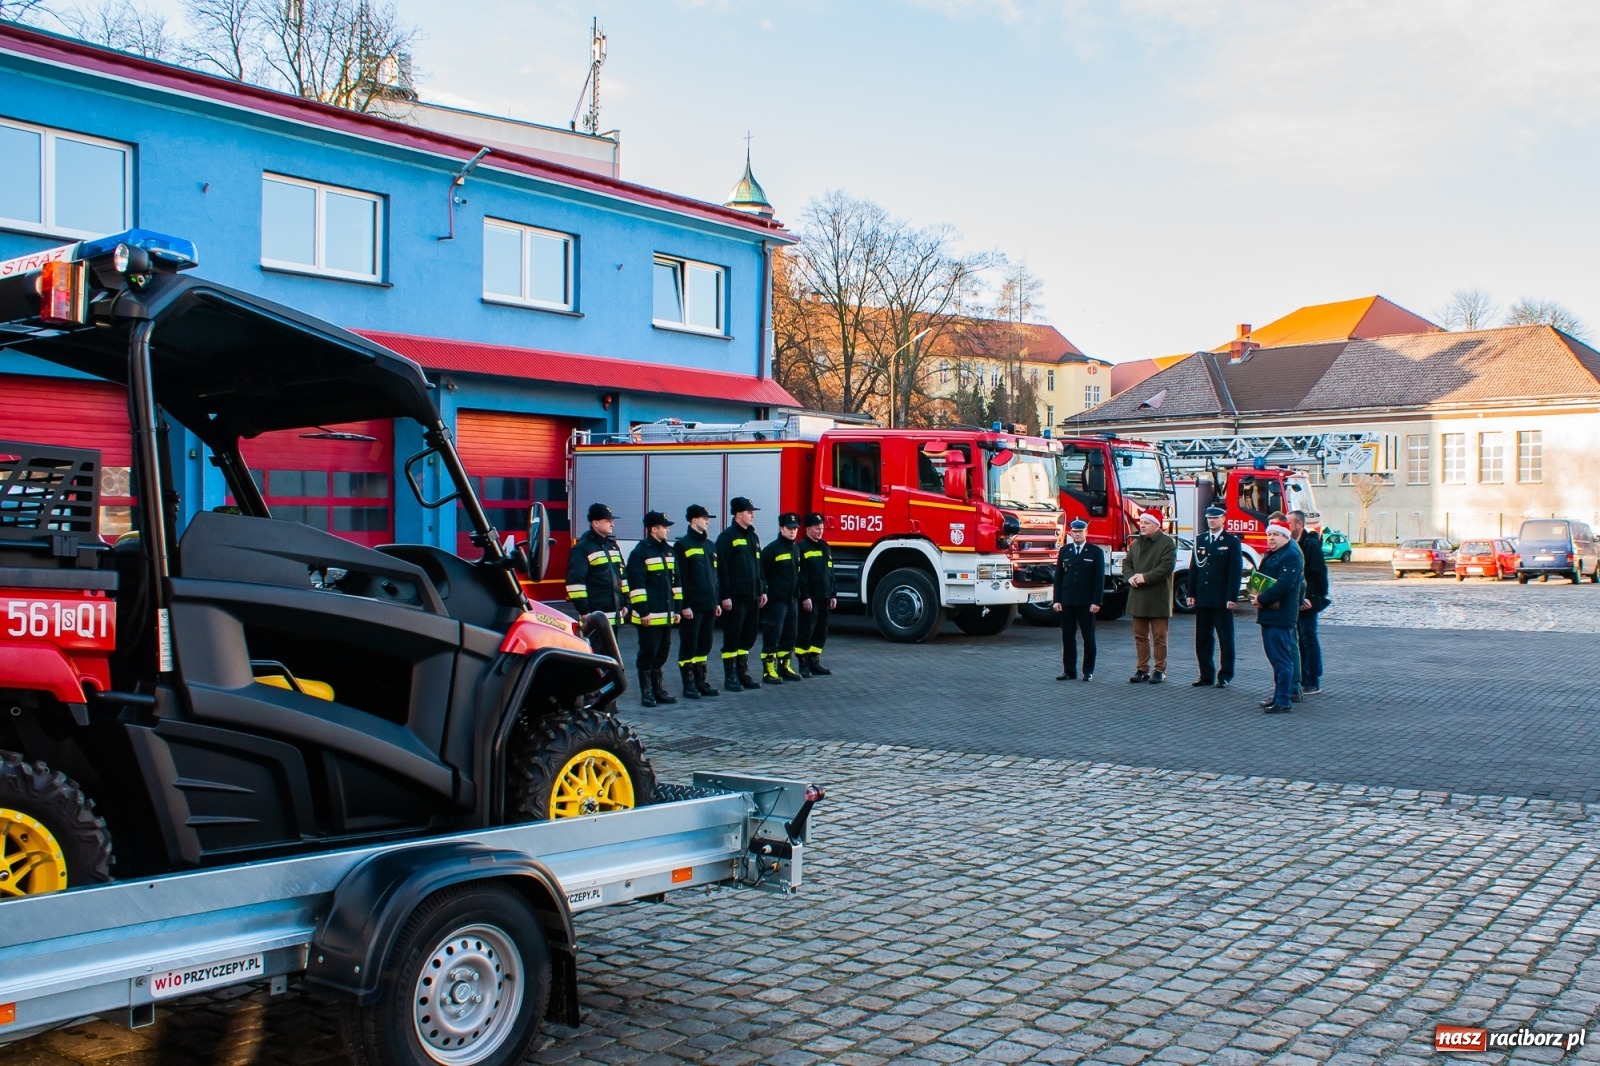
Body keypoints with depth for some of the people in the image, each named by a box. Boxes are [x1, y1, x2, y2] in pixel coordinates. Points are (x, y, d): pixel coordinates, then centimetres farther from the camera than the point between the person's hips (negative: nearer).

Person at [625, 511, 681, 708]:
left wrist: (677, 608, 14)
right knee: (648, 654, -1)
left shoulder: (669, 551, 14)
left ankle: (658, 689, 22)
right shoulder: (641, 552, -10)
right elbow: (636, 584, -15)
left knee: (662, 654, 13)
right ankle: (647, 692, 7)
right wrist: (643, 611, -18)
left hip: (666, 615, 7)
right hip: (649, 616, -7)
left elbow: (676, 581, 18)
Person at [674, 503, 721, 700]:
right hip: (692, 606, -7)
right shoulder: (682, 545, -6)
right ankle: (689, 685, 6)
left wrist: (716, 602, 15)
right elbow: (679, 578, -11)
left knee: (704, 645, 11)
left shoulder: (710, 545, 16)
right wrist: (684, 605, -15)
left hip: (709, 605, 7)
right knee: (689, 646, 0)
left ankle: (701, 682, 19)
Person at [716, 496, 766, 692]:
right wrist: (725, 596, -19)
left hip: (752, 597, 8)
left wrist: (763, 591, 15)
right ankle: (730, 678, 5)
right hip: (735, 598, -8)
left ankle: (743, 674, 21)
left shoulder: (753, 537, 16)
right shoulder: (727, 537, -9)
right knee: (732, 638, -1)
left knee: (748, 637, 12)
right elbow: (722, 568, -15)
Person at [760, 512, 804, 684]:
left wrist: (798, 595, 18)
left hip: (792, 600, 8)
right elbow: (762, 574, -12)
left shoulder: (796, 549, 15)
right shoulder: (772, 549, -10)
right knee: (772, 637, -6)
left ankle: (785, 667, 23)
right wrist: (764, 594, -15)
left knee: (789, 636, 13)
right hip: (776, 601, -8)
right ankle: (769, 671, -3)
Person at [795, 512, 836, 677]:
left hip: (824, 598, 8)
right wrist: (805, 597, -18)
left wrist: (833, 595, 15)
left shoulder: (826, 548, 17)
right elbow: (800, 575, -13)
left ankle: (814, 662, 19)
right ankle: (803, 665, 0)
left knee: (821, 632, 10)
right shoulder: (802, 548, -8)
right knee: (806, 632, -5)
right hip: (810, 599, -8)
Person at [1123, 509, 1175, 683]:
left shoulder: (1167, 543, -6)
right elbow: (1126, 563, 15)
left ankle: (1160, 670, 7)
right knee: (1140, 636, 10)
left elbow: (1166, 567, -16)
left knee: (1159, 637, 0)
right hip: (1138, 598, 6)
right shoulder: (1135, 544, 14)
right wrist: (1130, 577, -6)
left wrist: (1145, 577, -18)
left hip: (1158, 598, -6)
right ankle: (1142, 669, 16)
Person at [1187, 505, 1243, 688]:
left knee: (1225, 639, 3)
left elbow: (1236, 570, -7)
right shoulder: (1200, 540, 11)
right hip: (1202, 599, 5)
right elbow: (1194, 567, 12)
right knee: (1202, 639, 7)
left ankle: (1225, 676, 9)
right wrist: (1192, 594, 6)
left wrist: (1232, 597, -13)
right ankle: (1206, 675, 14)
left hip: (1222, 599, -5)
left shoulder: (1232, 541, -2)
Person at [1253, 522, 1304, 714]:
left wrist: (1261, 599, -15)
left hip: (1280, 615, -10)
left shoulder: (1291, 556, -12)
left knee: (1281, 658, -8)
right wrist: (1257, 596, -2)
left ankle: (1283, 701, -6)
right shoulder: (1269, 556, 19)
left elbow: (1283, 585, -22)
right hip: (1268, 613, 10)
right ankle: (1278, 695, 24)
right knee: (1275, 657, 16)